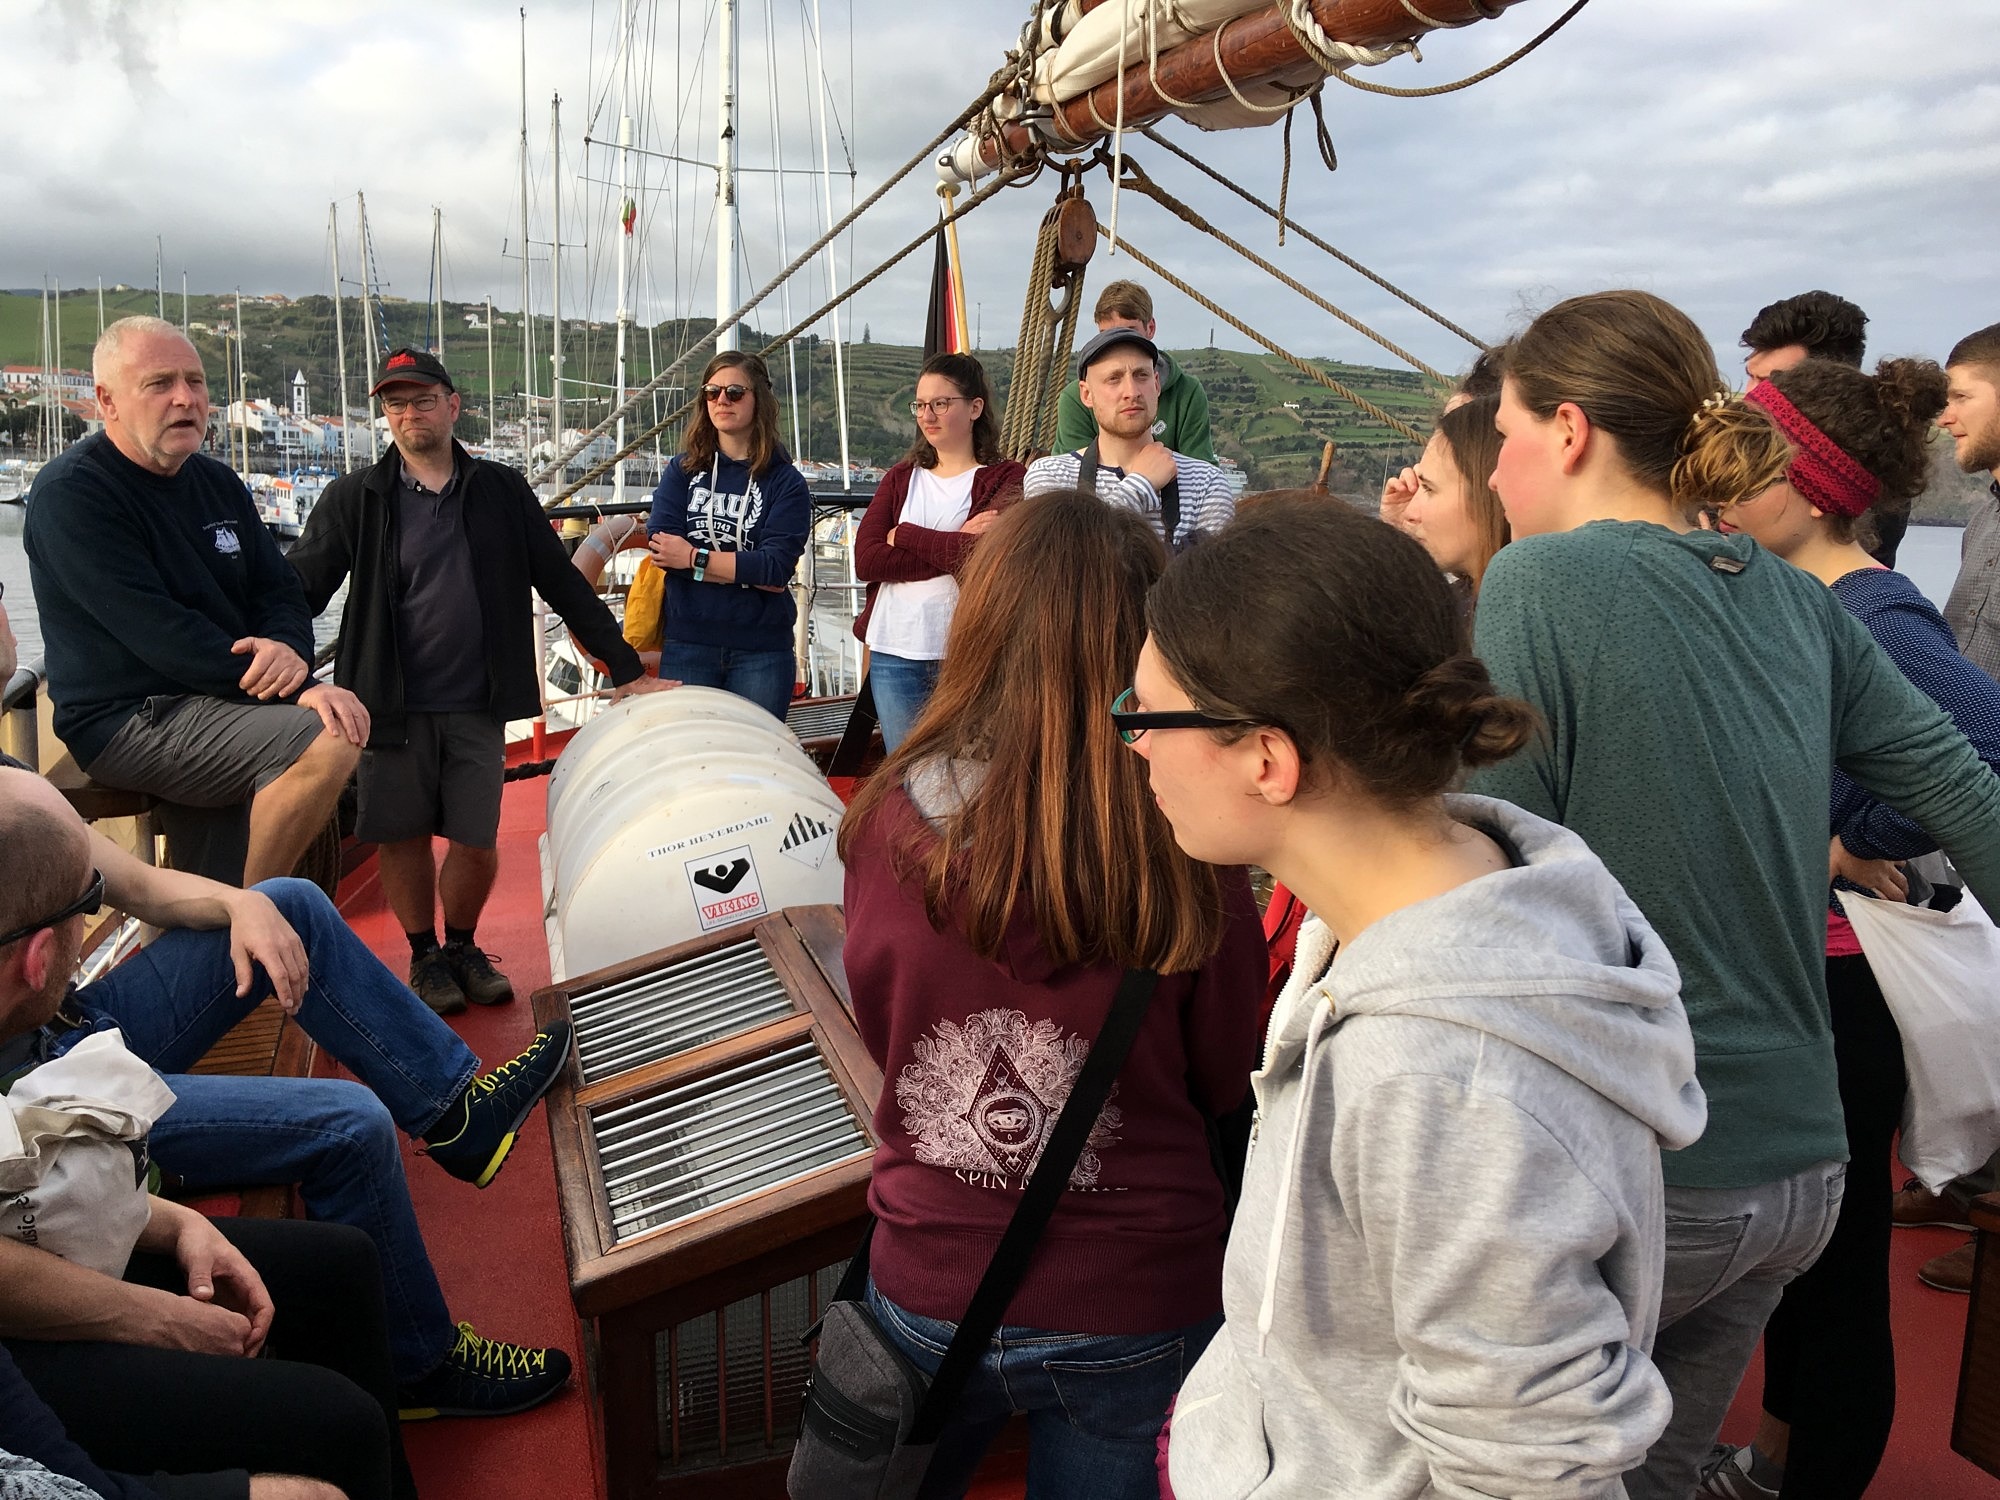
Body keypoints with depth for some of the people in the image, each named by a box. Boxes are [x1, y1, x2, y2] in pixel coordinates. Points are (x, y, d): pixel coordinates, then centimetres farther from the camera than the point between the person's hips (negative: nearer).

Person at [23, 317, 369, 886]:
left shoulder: (216, 482, 13)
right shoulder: (71, 492, -13)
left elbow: (279, 589, 11)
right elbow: (157, 632, -22)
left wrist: (288, 650, -16)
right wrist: (301, 688, -24)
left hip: (210, 705, 9)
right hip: (127, 721, -9)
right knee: (327, 740, -26)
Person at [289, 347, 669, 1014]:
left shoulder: (502, 491, 6)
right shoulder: (355, 498, 2)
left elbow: (563, 585, 8)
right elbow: (299, 590, -1)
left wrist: (627, 670, 6)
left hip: (477, 707, 1)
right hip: (390, 707, -1)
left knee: (476, 841, 3)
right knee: (403, 837, 7)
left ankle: (463, 946, 29)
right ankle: (424, 956, 28)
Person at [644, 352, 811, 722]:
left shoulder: (785, 482, 0)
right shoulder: (683, 470, 7)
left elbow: (777, 565, -12)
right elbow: (661, 545, -8)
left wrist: (695, 558, -10)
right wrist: (750, 571, -15)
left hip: (761, 652, -1)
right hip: (687, 645, 2)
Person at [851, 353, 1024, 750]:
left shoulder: (1007, 479, 0)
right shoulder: (899, 479, 14)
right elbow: (865, 561, -1)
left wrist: (904, 535, -5)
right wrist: (951, 548, -11)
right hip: (894, 654, 5)